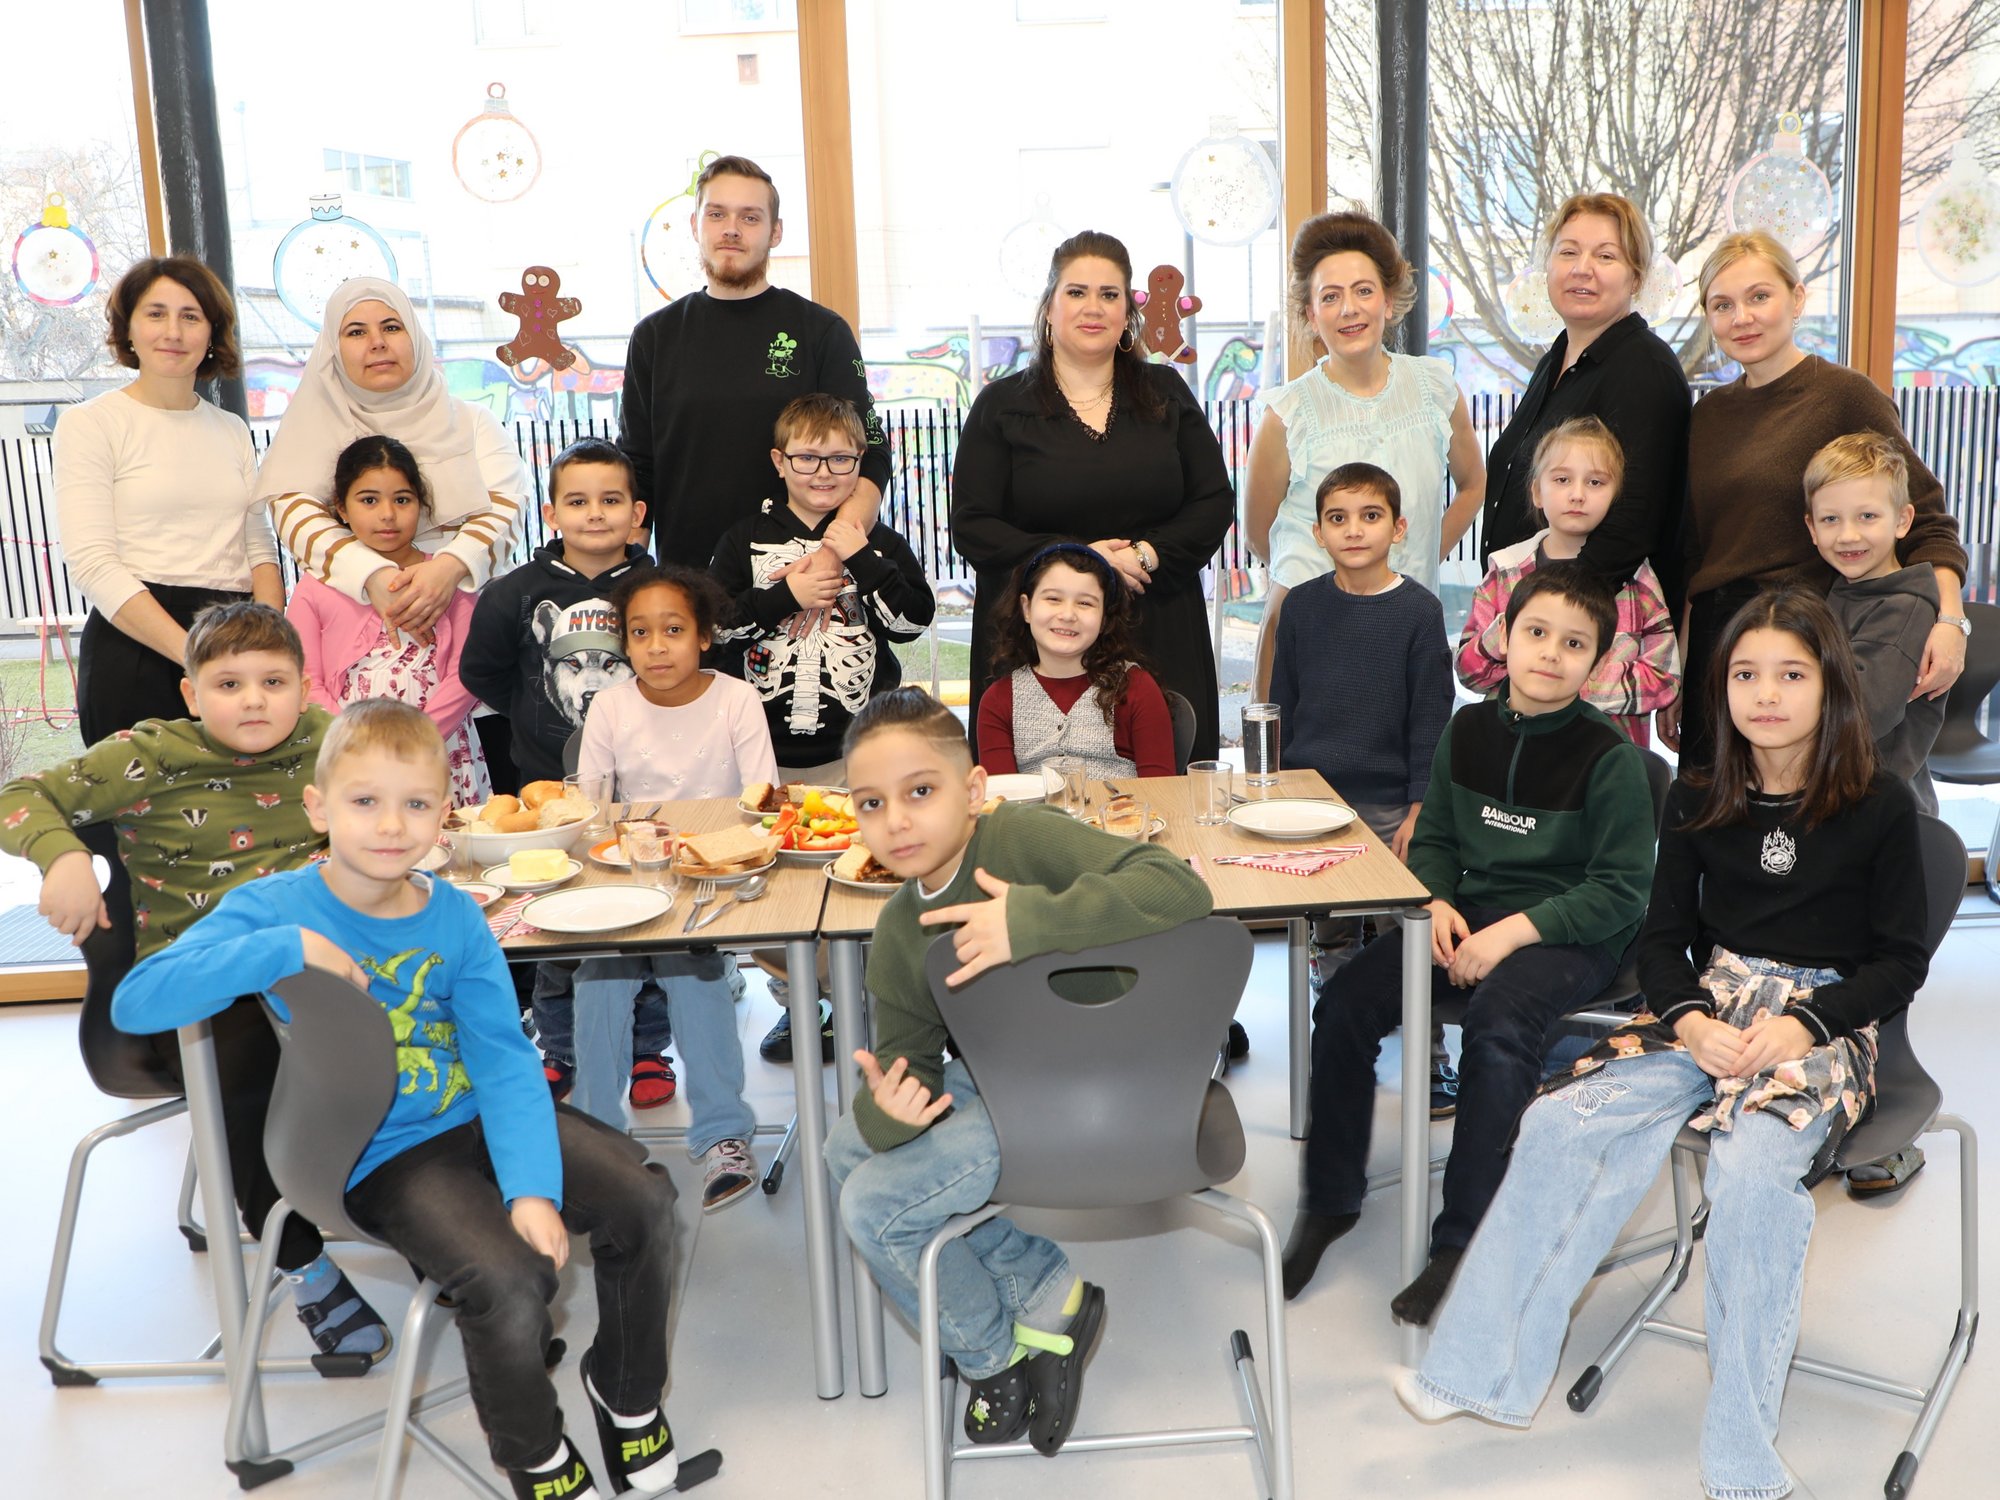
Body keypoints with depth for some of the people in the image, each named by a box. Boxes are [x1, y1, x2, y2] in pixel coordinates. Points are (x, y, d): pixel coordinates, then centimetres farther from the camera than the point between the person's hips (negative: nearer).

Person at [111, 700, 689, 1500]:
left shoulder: (456, 917, -3)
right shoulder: (272, 908, -11)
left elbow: (506, 1064, -8)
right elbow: (136, 1003, -23)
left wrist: (532, 1187, -22)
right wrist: (284, 948, -31)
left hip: (478, 1118, 4)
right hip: (382, 1157, -4)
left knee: (644, 1200, -8)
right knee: (508, 1276, -26)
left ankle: (629, 1401, 18)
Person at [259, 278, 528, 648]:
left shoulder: (471, 421, 14)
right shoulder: (314, 426, 13)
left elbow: (504, 506, 1)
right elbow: (294, 510, -1)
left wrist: (451, 566, -18)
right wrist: (372, 576, -19)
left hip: (463, 612, 0)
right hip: (348, 612, 0)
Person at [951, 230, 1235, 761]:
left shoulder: (1166, 394, 12)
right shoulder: (1001, 406, 5)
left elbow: (1215, 503, 8)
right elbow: (971, 528, -2)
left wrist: (1148, 554, -10)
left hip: (1160, 639, 2)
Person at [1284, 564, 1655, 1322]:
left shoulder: (1609, 758, -10)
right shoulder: (1468, 731, 5)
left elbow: (1620, 891, -12)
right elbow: (1432, 839, 16)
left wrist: (1512, 933, -20)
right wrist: (1438, 904, -5)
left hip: (1571, 935, -5)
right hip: (1470, 913, 6)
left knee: (1497, 1024, -35)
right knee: (1345, 1001, -14)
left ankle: (1463, 1240, -22)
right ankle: (1330, 1199, 4)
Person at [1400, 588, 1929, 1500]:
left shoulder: (1880, 808, -2)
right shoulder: (1698, 799, 8)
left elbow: (1900, 962, 0)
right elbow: (1665, 936, 10)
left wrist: (1801, 1027, -15)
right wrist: (1692, 1023, -10)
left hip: (1822, 1028, -4)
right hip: (1706, 1017, 4)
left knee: (1753, 1168, -34)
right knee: (1561, 1123, -20)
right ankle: (1484, 1369, -14)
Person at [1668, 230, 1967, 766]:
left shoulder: (1845, 394, -5)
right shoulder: (1710, 412, 11)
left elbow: (1925, 521, -6)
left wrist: (1949, 619, -22)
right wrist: (1672, 674, 13)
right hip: (1711, 651, 5)